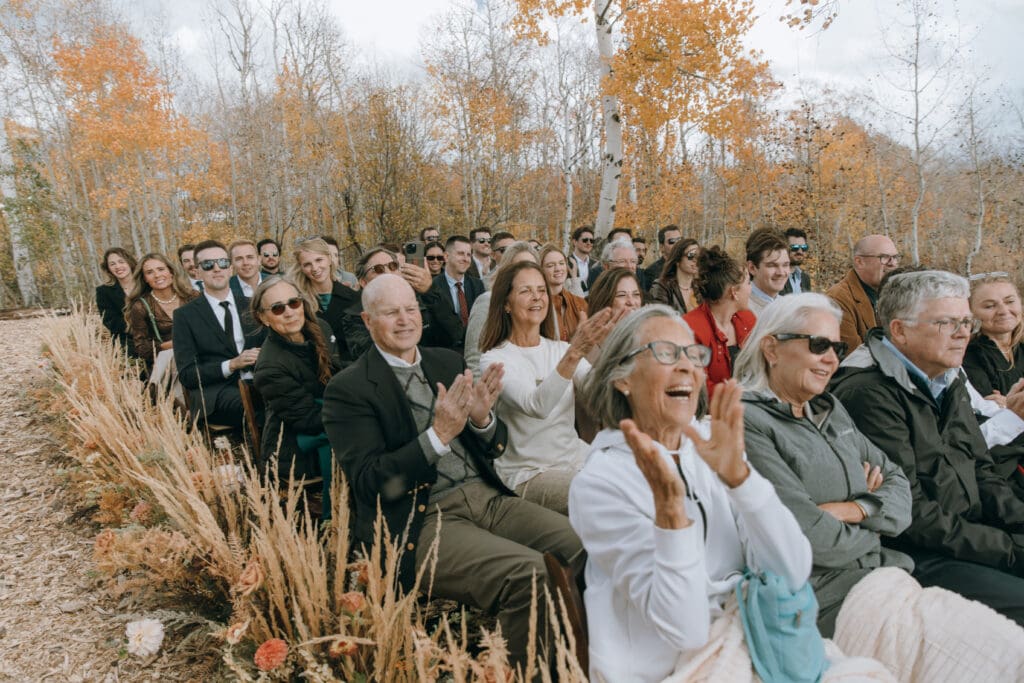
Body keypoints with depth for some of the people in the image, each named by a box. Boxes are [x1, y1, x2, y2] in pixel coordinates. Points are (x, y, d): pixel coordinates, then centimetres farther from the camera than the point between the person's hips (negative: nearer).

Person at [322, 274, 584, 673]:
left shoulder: (447, 362, 14)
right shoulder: (348, 389, -3)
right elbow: (369, 483, -10)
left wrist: (482, 419, -8)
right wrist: (438, 435, -19)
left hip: (488, 496, 6)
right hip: (421, 522, -5)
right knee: (528, 573, -28)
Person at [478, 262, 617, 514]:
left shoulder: (561, 349, 9)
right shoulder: (494, 359, -9)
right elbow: (537, 406, -28)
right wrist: (574, 353, -40)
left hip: (576, 457, 6)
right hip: (528, 474, -6)